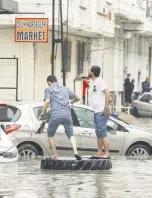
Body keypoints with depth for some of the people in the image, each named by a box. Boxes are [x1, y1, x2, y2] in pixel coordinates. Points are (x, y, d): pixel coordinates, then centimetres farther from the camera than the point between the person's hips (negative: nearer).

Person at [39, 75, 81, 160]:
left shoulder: (49, 89, 8)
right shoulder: (65, 89, 21)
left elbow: (47, 102, -8)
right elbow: (77, 98, 31)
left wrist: (42, 114, -1)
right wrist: (71, 102, 52)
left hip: (55, 115, -3)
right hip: (67, 115, 3)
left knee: (50, 135, 17)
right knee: (71, 135, 13)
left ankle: (55, 155, 12)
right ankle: (76, 152, -10)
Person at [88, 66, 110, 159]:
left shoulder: (100, 81, -11)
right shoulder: (95, 82, 18)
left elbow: (107, 92, -21)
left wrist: (106, 107, -25)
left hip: (101, 112, -10)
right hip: (97, 112, 10)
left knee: (103, 133, -10)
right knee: (98, 134, 13)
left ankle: (107, 153, -10)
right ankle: (99, 153, 18)